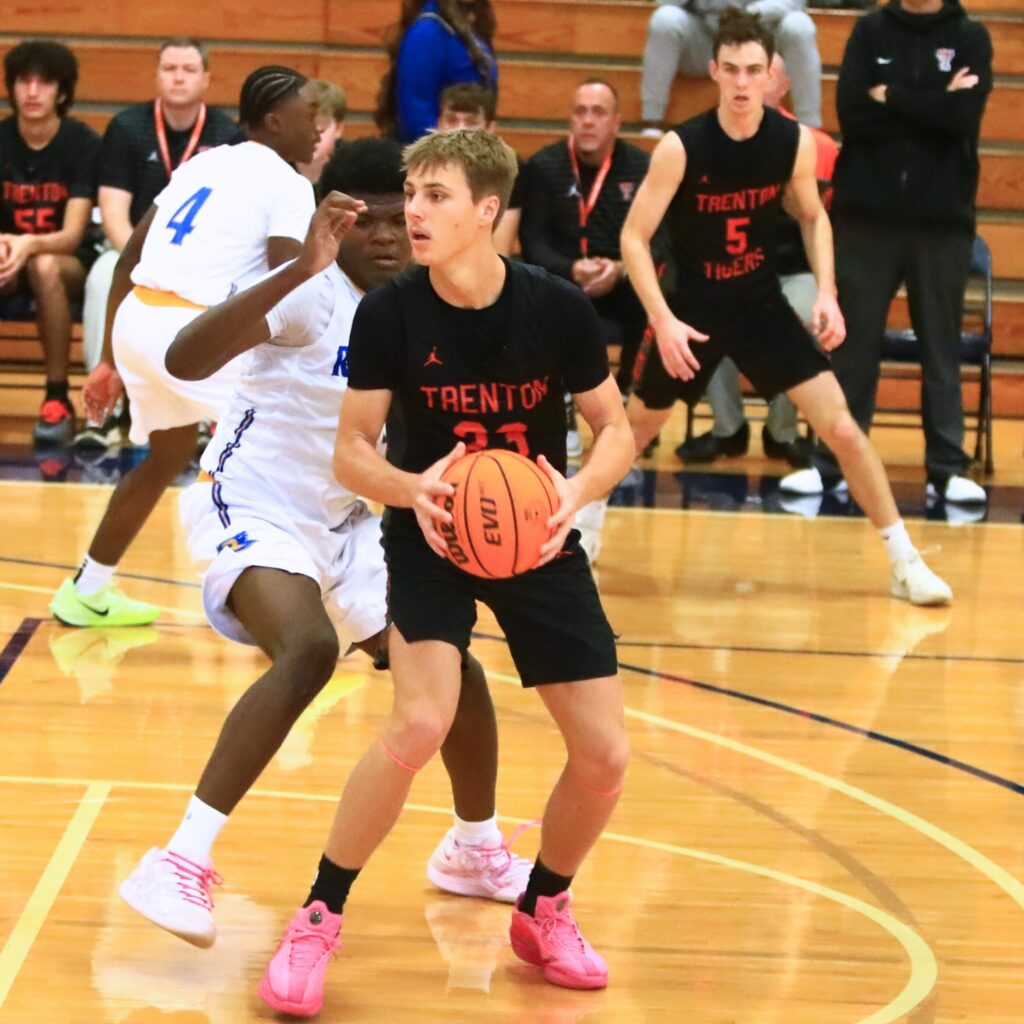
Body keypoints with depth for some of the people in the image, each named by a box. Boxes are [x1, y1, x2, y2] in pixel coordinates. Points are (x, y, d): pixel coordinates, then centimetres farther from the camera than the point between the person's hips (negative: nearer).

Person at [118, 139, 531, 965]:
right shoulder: (312, 292, -20)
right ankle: (182, 863, -31)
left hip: (342, 524, 8)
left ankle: (476, 850, 36)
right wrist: (300, 271, -46)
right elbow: (185, 361, -36)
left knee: (456, 673, 9)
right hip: (249, 505, -7)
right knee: (309, 648, -34)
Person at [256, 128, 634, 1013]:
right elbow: (352, 451, -8)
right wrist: (412, 489, -30)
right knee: (421, 723, -25)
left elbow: (616, 430, -4)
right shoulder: (389, 315, -15)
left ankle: (544, 910, 26)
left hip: (539, 543, 2)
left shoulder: (557, 308, -15)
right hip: (430, 541, -2)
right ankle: (317, 923, -9)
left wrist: (579, 491, -25)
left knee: (604, 757, -3)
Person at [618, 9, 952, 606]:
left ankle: (906, 563, 0)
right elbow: (635, 238, -16)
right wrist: (664, 321, -26)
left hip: (763, 305, 1)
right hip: (693, 309, -1)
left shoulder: (794, 142, -11)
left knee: (842, 428, -9)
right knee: (631, 435, 12)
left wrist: (827, 294, -6)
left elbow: (813, 218, 8)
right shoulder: (682, 148, -20)